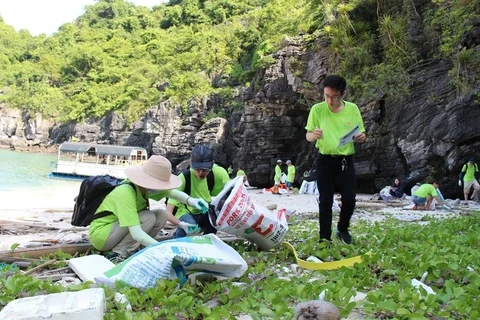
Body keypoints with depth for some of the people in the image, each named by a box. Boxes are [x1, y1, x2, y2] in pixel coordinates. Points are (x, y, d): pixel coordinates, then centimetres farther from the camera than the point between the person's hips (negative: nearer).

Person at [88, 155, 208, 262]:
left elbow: (174, 193, 1)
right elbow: (136, 234, -38)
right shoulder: (126, 194, -32)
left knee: (162, 215, -6)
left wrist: (190, 200, -20)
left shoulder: (145, 186, -7)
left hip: (116, 229, 8)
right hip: (100, 234, -8)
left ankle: (130, 249, -1)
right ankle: (118, 253, -15)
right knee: (149, 218, -24)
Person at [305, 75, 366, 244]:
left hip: (346, 160, 1)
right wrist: (314, 135, -24)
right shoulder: (317, 109, -5)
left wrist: (361, 137, -18)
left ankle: (342, 229, 26)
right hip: (325, 160, -1)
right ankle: (325, 238, 13)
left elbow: (361, 135, 7)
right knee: (325, 201, 1)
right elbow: (308, 136, 0)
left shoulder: (353, 109, -1)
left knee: (349, 199, -1)